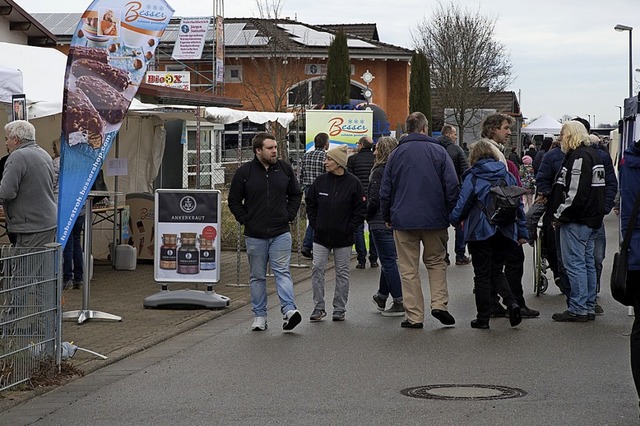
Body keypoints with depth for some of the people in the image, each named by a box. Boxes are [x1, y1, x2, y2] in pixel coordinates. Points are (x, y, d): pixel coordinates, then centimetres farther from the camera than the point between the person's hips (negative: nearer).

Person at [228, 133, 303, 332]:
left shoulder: (285, 169, 4)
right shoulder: (244, 172, -2)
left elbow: (296, 195, 16)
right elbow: (234, 201, 6)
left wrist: (289, 216, 5)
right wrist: (245, 220, -2)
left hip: (281, 233, 0)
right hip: (255, 235, 0)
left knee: (282, 272, -9)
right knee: (257, 276, 7)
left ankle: (289, 310, -18)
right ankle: (260, 316, 14)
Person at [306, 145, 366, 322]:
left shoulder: (353, 183, -7)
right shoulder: (320, 181, 1)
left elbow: (361, 209, -3)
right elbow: (310, 203, 12)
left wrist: (349, 228, -8)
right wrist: (315, 224, 3)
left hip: (343, 238, -2)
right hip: (321, 236, 2)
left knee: (342, 273, 5)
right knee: (317, 270, -2)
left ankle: (339, 309, 15)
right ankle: (318, 307, 6)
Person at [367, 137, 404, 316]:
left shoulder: (379, 172, -15)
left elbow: (374, 200, -17)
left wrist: (367, 215, 0)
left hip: (381, 223, -8)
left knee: (388, 261, -4)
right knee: (389, 260, 18)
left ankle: (399, 303, -4)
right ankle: (382, 297, 31)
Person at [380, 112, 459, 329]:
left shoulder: (396, 154, 4)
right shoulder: (438, 151, -1)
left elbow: (385, 190, 7)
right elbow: (452, 186, -5)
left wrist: (387, 217, 18)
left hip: (404, 220, 1)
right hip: (435, 219, 0)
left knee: (409, 269, 5)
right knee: (436, 261, 16)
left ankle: (414, 316, 3)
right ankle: (439, 303, 0)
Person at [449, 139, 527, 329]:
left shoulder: (472, 177, -6)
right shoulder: (507, 176, 8)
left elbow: (462, 205, -8)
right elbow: (519, 204, 9)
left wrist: (453, 218, 13)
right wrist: (522, 232, 13)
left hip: (481, 231, -4)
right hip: (504, 232, 4)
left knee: (482, 274, 4)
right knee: (497, 271, 15)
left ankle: (483, 317, 7)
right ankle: (511, 302, -8)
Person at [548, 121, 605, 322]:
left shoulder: (579, 157, -16)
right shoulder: (592, 154, 15)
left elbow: (576, 193, -23)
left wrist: (560, 215, -13)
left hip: (577, 222, -10)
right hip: (592, 219, 10)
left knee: (574, 263, -6)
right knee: (587, 262, 13)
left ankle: (578, 309, -4)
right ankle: (589, 307, 18)